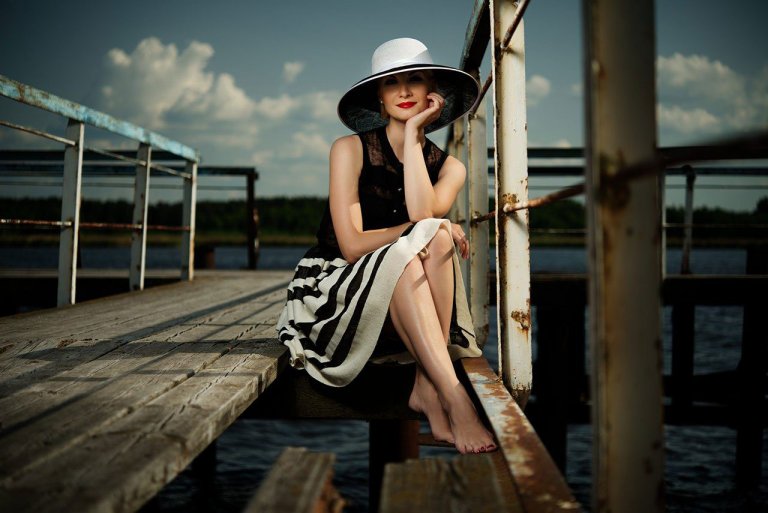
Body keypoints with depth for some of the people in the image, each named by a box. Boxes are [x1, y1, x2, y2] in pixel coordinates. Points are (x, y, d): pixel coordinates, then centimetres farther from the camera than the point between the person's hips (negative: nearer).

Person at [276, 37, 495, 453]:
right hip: (336, 291, -3)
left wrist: (413, 135, -11)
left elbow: (423, 214, -17)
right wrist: (435, 229, -18)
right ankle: (455, 399, -42)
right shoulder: (350, 149, -4)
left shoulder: (449, 167, 7)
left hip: (405, 302, 3)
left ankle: (428, 387, -33)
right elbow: (351, 245, -14)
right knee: (405, 255, -34)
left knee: (437, 238, -28)